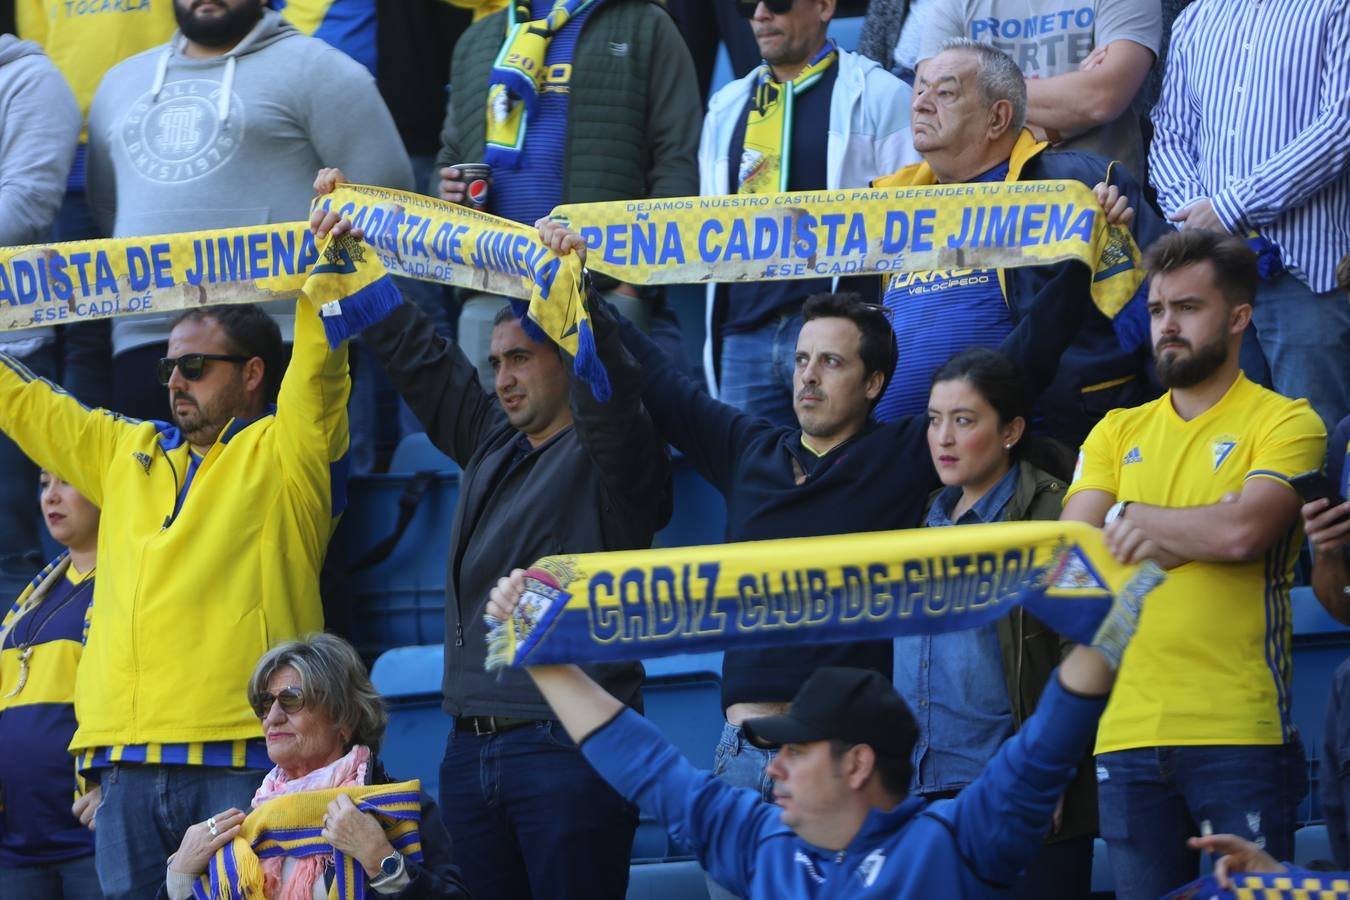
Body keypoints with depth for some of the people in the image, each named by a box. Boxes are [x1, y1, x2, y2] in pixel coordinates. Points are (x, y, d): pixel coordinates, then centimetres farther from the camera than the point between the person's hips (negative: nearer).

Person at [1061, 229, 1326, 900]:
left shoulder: (1284, 423, 2)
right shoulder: (1118, 434, 16)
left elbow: (1243, 531, -14)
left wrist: (1129, 516, -1)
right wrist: (1191, 540, -7)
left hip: (1240, 732, -4)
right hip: (1128, 731, 4)